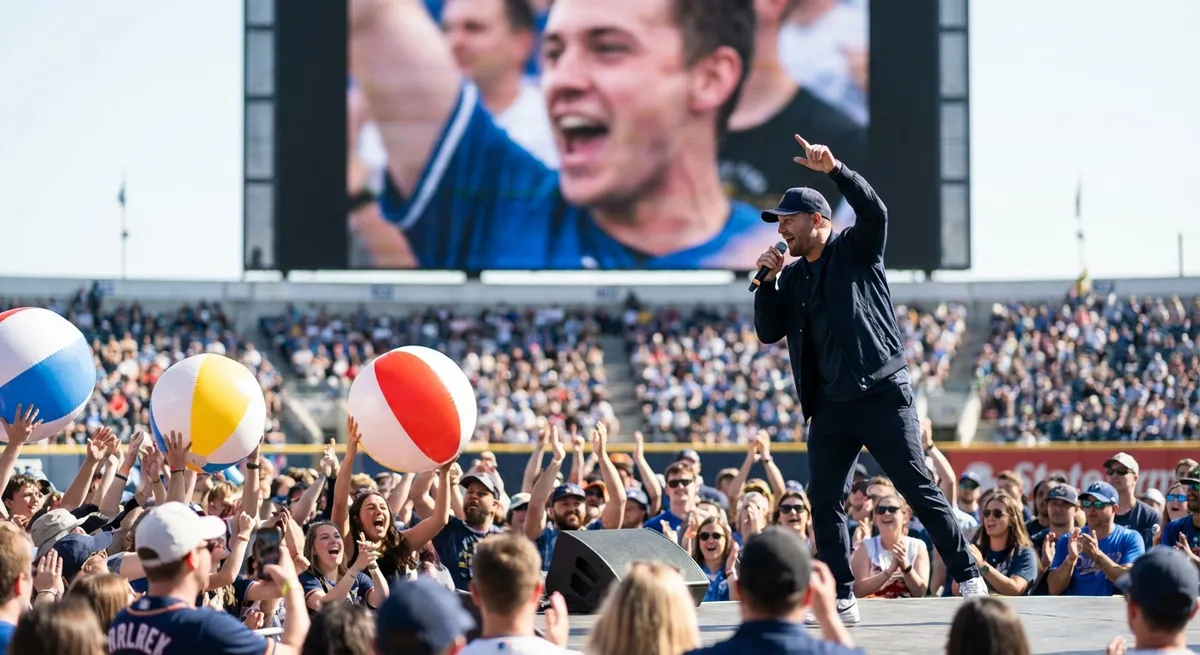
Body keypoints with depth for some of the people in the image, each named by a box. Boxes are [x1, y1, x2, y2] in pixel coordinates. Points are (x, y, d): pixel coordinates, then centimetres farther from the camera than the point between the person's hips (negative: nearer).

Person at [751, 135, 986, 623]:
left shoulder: (856, 249, 0)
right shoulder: (792, 277, 15)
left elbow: (874, 212, -20)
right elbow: (768, 332, 11)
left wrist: (834, 170, -31)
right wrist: (767, 281, -1)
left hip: (883, 395, -6)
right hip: (829, 405, 6)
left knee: (919, 490, -5)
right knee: (824, 503, 0)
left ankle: (968, 576, 4)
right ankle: (841, 601, 6)